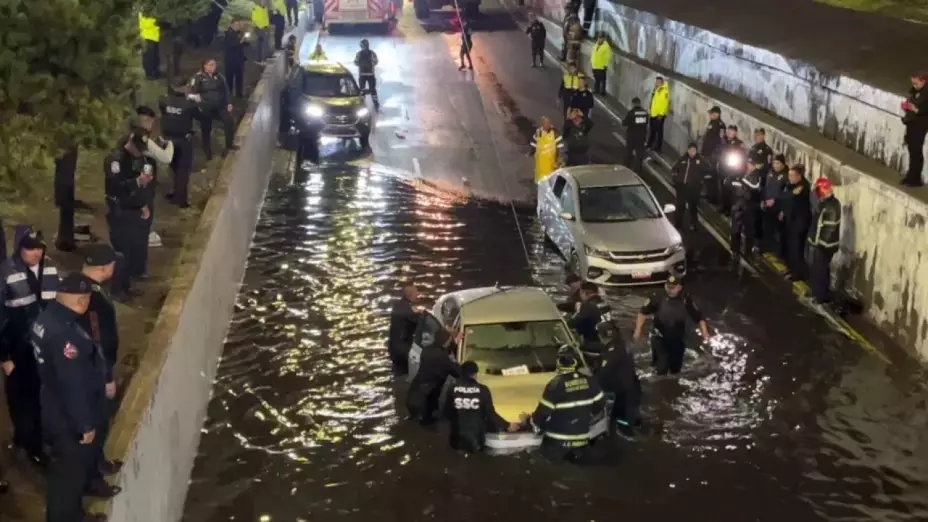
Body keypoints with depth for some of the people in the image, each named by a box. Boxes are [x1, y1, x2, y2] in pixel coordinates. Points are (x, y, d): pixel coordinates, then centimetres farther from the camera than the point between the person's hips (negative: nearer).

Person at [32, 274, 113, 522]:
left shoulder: (48, 318, -2)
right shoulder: (64, 334, -34)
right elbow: (73, 385, -28)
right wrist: (85, 424, -19)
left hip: (59, 411, 10)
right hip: (69, 419, -10)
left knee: (77, 466, 26)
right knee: (69, 473, 9)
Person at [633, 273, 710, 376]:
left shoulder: (686, 300, -13)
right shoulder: (659, 298, -18)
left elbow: (698, 317, -5)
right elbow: (643, 312, -8)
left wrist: (705, 333, -16)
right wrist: (638, 330, -13)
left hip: (678, 340, 3)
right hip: (660, 339, -2)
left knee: (676, 368, 19)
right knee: (661, 368, -8)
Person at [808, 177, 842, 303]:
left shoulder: (831, 206, -23)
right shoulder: (825, 202, 7)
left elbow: (830, 228, -24)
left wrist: (823, 243, -21)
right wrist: (814, 240, 19)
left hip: (825, 244, -10)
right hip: (820, 242, 10)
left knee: (820, 269, -1)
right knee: (817, 268, 19)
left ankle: (822, 296, 8)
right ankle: (816, 292, 31)